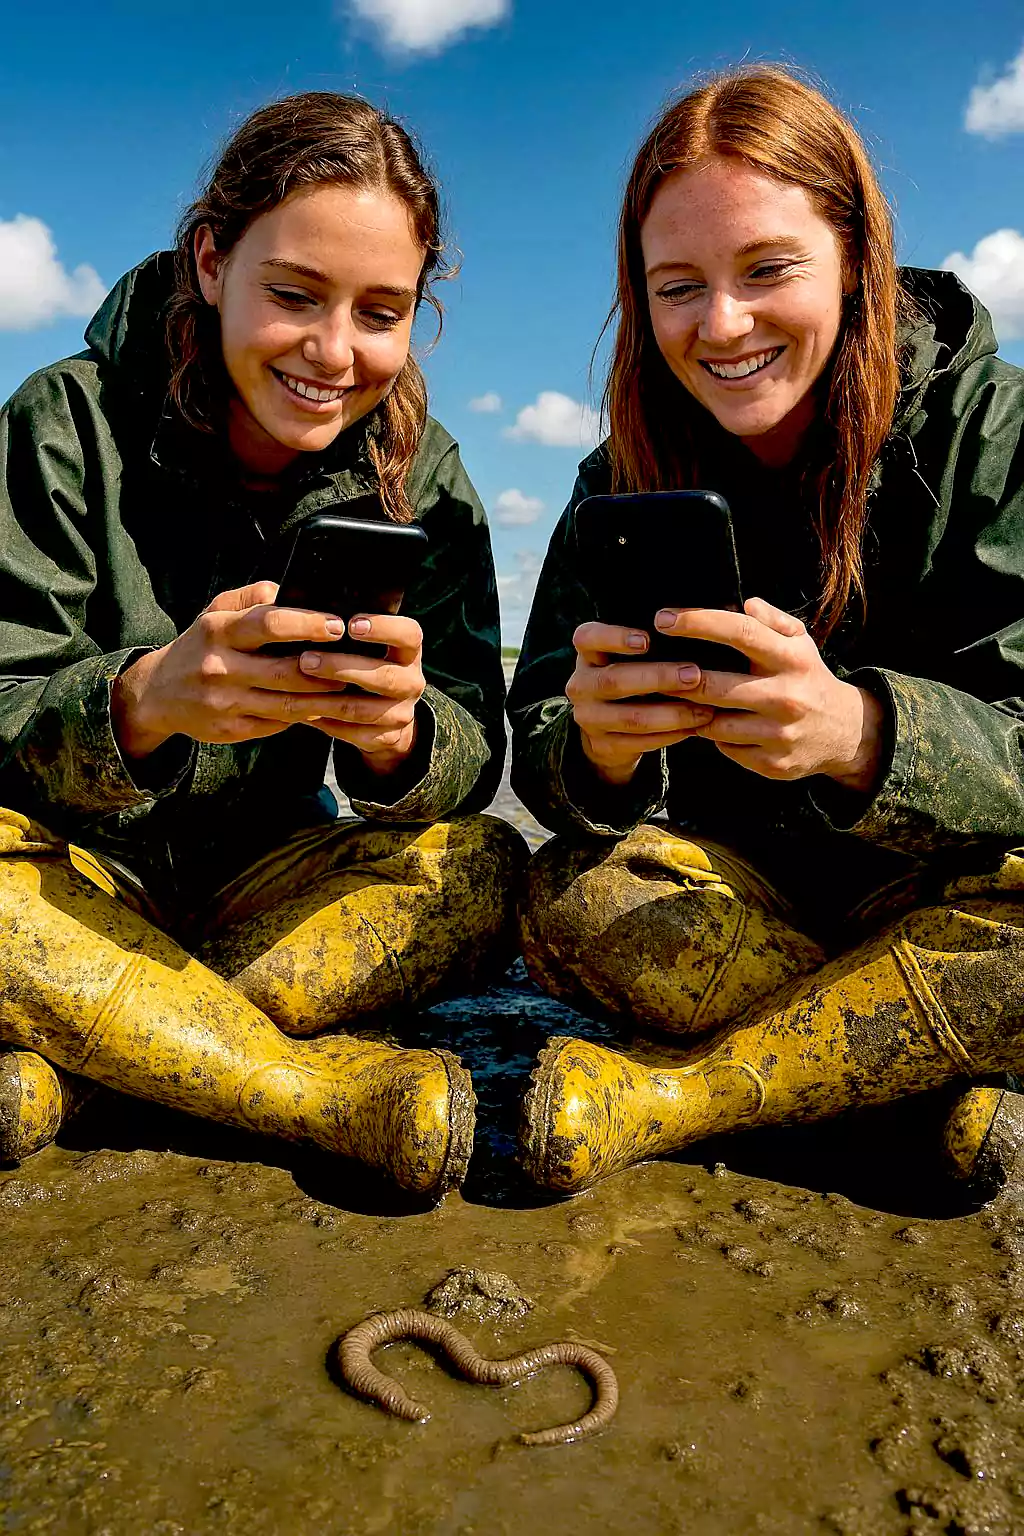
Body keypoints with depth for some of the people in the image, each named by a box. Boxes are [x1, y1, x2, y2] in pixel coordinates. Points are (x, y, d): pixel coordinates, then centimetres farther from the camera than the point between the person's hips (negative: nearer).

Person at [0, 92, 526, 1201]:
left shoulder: (419, 471, -5)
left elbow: (473, 758, -12)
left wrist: (399, 732, -37)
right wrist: (147, 698, -39)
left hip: (267, 883, 3)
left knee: (484, 871, -23)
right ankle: (332, 1093, -24)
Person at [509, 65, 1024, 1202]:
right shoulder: (626, 479, -4)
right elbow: (541, 756, -11)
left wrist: (857, 732, -42)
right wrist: (600, 749, -36)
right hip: (746, 890, 2)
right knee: (574, 898, -26)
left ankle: (675, 1099, -22)